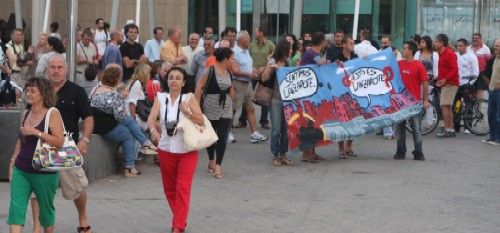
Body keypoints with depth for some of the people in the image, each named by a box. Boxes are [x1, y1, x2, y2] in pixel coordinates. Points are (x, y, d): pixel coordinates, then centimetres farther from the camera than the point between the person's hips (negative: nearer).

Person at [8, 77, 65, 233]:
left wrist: (36, 132, -21)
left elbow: (59, 141, -18)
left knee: (46, 208, 10)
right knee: (15, 207, -8)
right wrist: (12, 163, 16)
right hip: (21, 170, 5)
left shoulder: (52, 114, -9)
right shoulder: (25, 114, 10)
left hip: (44, 173, -5)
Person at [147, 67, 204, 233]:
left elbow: (201, 121, -8)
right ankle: (180, 219, 32)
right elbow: (151, 118, -13)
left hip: (187, 150, -3)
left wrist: (187, 112, -25)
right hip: (166, 149, 3)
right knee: (169, 188, 14)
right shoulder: (161, 98, 1)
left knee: (183, 188, -9)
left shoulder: (189, 98, -3)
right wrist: (153, 130, -34)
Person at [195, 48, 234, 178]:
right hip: (210, 108, -4)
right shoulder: (210, 71, -10)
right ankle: (211, 160, 30)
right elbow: (199, 87, -10)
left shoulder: (229, 73, 8)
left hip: (226, 109, 4)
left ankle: (218, 165, -9)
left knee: (222, 137, -8)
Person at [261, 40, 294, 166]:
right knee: (276, 129, -5)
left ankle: (283, 154, 14)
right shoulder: (273, 62, -3)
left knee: (286, 128, 5)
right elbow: (264, 78, -10)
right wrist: (269, 68, -22)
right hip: (276, 100, -5)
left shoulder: (287, 63, 13)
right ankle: (275, 155, 3)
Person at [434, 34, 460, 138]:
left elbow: (454, 69, -20)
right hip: (445, 84, 10)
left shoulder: (449, 54, -14)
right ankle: (451, 130, 15)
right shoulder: (441, 54, 15)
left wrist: (445, 79, -26)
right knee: (447, 107, 11)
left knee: (444, 106, -12)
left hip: (450, 84, -10)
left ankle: (447, 130, -11)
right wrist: (439, 79, 12)